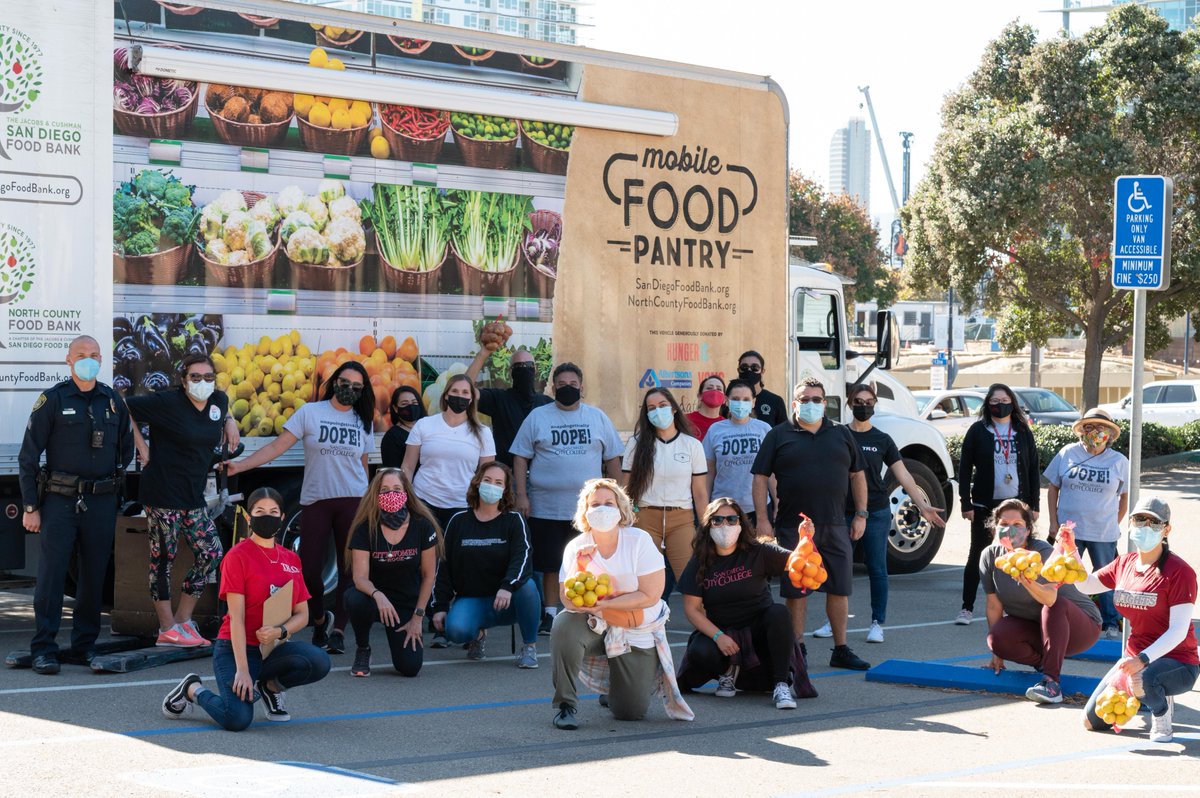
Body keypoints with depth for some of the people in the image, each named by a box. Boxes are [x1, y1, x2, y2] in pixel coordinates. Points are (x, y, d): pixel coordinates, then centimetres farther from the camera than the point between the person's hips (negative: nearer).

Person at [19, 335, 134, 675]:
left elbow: (126, 451, 21)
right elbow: (28, 457, -1)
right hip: (60, 500, -3)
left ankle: (86, 643, 17)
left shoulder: (114, 402, 10)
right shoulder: (52, 400, -1)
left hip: (102, 502, 3)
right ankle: (44, 649, -4)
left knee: (94, 576, 7)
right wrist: (30, 506, -5)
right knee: (51, 573, -7)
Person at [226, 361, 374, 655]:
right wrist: (239, 465, -11)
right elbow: (277, 446, -2)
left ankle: (338, 630, 6)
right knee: (309, 568, -4)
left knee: (350, 568, -2)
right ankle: (320, 620, 22)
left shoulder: (363, 421, 10)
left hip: (352, 502, 2)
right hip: (315, 501, -2)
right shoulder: (310, 412, 2)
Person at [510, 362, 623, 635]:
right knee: (551, 564, 4)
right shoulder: (537, 417, 4)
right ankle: (550, 614, 15)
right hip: (546, 507, -1)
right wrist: (521, 495, -4)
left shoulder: (597, 417, 8)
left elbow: (612, 459, 11)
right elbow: (520, 457, 3)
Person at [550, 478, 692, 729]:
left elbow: (650, 595, -19)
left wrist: (604, 605, -27)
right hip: (594, 625, 1)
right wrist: (580, 565, -29)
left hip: (637, 632, -1)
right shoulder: (576, 547, -7)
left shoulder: (639, 541, -14)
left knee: (631, 712, -4)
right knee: (564, 625, -34)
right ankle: (566, 704, -18)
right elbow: (567, 599, -14)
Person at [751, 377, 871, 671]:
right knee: (796, 592, 2)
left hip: (835, 526, 3)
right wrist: (762, 520, -6)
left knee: (840, 589, 5)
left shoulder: (841, 435, 11)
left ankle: (841, 650, 15)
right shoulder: (779, 436, 2)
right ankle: (798, 651, 11)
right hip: (793, 526, -3)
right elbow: (761, 478, 1)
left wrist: (861, 514, 9)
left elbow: (857, 475, 16)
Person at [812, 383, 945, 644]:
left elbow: (904, 476, 2)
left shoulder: (882, 440, 3)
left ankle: (877, 623, 8)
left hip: (876, 512, -1)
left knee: (877, 568, 1)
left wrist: (923, 505, -7)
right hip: (843, 512, 1)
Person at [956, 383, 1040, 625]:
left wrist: (1034, 505, 2)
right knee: (977, 555, 2)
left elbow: (1033, 470, 7)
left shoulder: (1023, 432, 7)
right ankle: (967, 608, 7)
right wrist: (966, 504, -7)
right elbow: (965, 468, -1)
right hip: (985, 505, -2)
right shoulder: (977, 431, 0)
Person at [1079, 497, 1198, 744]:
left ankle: (1163, 711, -7)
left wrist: (1142, 659, -33)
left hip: (1178, 663, -7)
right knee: (1091, 721, 5)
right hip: (1136, 657, 7)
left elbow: (1178, 630, -21)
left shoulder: (1179, 571, -15)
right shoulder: (1124, 564, 5)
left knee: (1139, 680, -41)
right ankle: (1151, 693, 26)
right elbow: (1086, 585, 17)